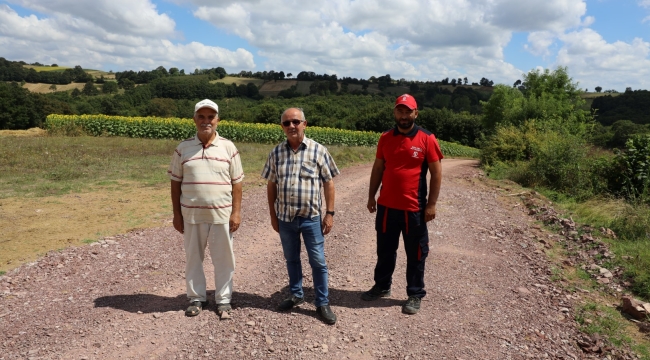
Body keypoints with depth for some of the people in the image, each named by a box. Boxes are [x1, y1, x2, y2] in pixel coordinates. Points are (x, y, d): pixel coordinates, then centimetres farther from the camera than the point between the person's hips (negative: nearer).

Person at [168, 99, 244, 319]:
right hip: (192, 215, 1)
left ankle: (223, 299, 24)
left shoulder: (228, 147, -2)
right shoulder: (183, 149, 1)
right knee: (193, 258, 13)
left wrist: (236, 213, -5)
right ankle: (197, 298, 29)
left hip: (222, 215, -1)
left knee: (223, 259, 9)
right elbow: (176, 183, 5)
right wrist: (176, 214, 2)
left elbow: (236, 183, 0)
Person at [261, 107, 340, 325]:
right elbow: (271, 185, 7)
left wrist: (329, 213, -7)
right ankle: (296, 295, 35)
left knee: (318, 262, 5)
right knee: (291, 259, 17)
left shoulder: (319, 151, -6)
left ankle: (322, 303, 19)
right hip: (285, 217, 3)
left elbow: (328, 183, -3)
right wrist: (272, 215, 7)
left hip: (311, 217, -3)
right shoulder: (276, 153, 2)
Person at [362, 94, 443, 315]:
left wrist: (431, 204, -9)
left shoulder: (427, 139, -7)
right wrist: (371, 196, 8)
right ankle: (382, 286, 36)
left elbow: (436, 173, -5)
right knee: (385, 250, 17)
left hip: (414, 209, -3)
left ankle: (415, 295, 26)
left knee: (415, 254, 10)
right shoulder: (385, 138, 3)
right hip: (386, 207, 4)